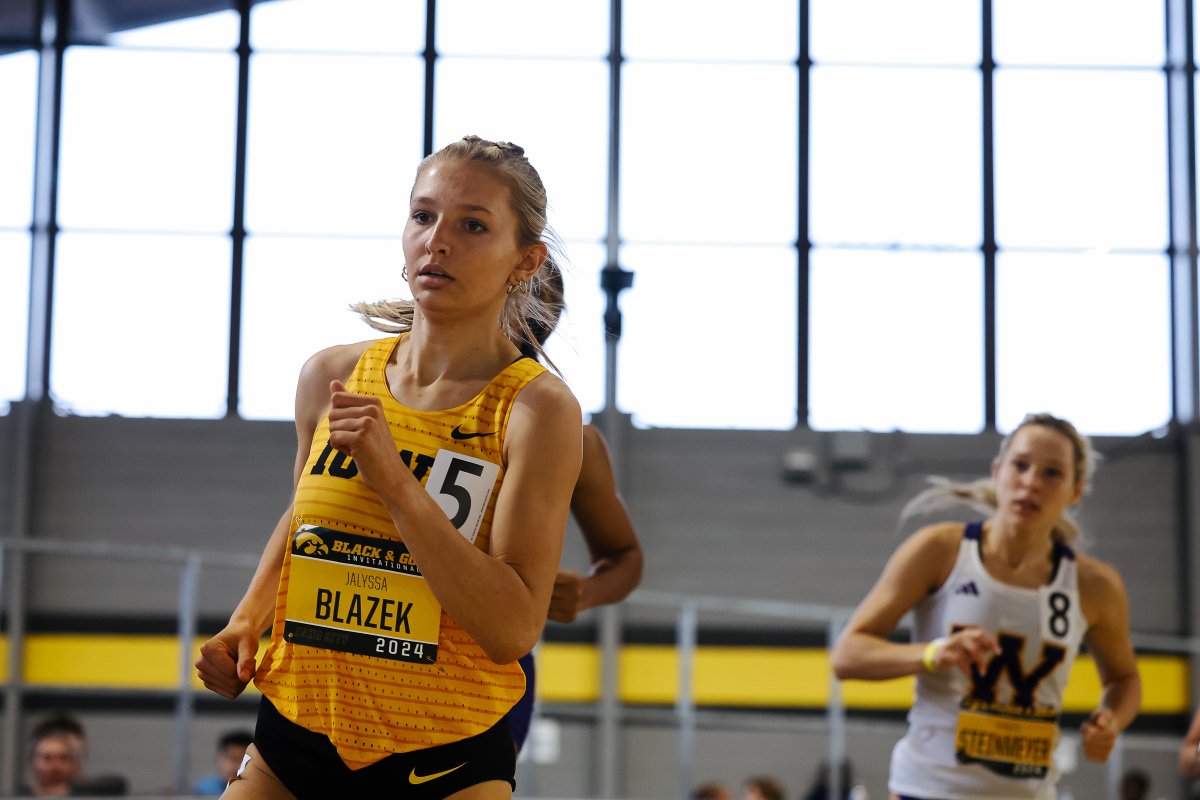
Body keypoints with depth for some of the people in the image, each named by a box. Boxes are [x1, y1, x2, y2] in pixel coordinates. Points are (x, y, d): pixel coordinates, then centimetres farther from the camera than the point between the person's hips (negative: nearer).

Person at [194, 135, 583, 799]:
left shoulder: (536, 408, -13)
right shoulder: (331, 376, 0)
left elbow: (512, 631, -21)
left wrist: (396, 482, -25)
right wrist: (248, 618, 5)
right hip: (290, 743, 4)